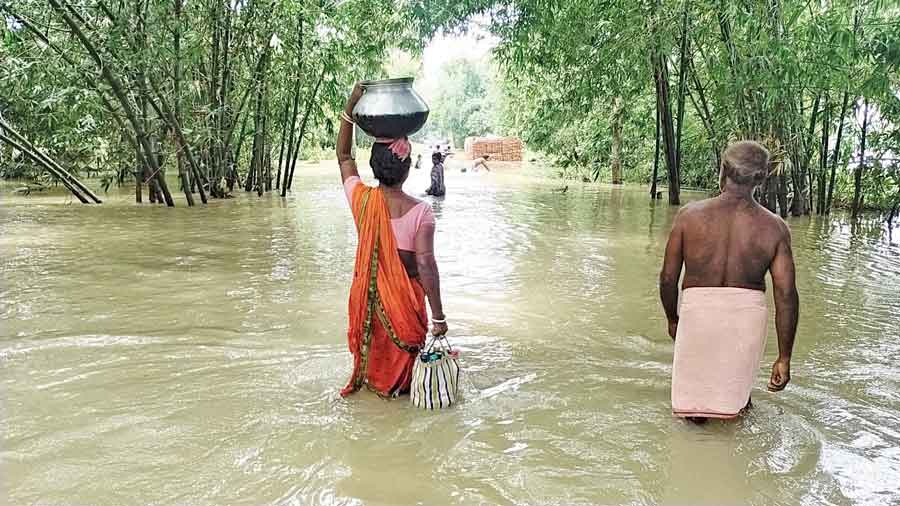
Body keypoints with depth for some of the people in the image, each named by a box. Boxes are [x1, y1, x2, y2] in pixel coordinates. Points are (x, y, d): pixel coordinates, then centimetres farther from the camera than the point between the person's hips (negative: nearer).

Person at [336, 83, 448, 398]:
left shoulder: (361, 199, -11)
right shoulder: (420, 211, -21)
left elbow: (343, 156, 6)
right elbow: (426, 265, -22)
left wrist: (351, 107, 2)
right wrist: (438, 316, -15)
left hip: (367, 294, 3)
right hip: (405, 297, -3)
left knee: (370, 347, 24)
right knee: (401, 354, 18)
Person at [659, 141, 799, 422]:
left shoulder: (690, 215, -4)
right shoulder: (775, 228, -3)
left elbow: (668, 278, 0)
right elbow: (786, 295, -6)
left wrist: (672, 319, 18)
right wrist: (784, 358, 1)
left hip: (697, 313, -1)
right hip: (748, 316, 1)